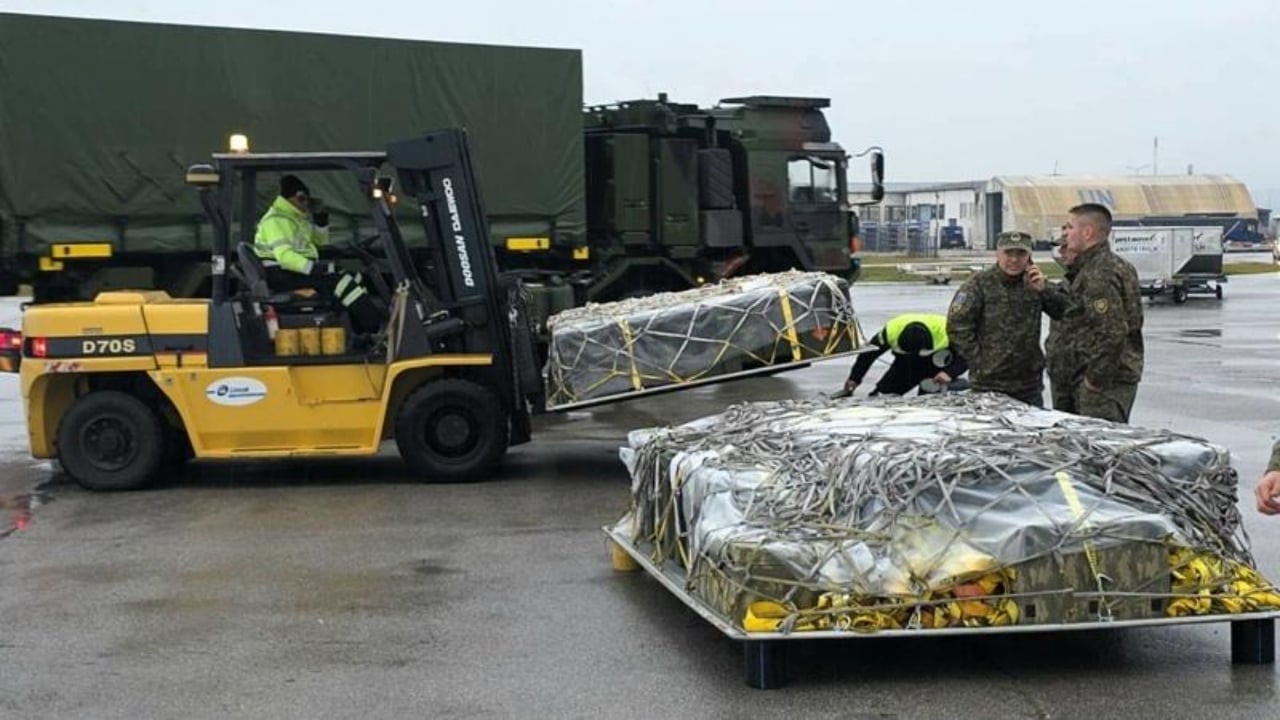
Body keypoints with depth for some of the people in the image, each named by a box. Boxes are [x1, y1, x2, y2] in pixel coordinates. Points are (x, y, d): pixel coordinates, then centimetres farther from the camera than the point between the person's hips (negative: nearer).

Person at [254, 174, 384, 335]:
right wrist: (313, 268, -35)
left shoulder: (299, 217, 15)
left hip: (302, 269, 10)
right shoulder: (276, 220, -15)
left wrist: (321, 219, 6)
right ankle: (377, 325, -26)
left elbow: (321, 241, 24)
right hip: (282, 274, -10)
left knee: (352, 277, -1)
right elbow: (284, 255, -28)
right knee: (337, 281, -24)